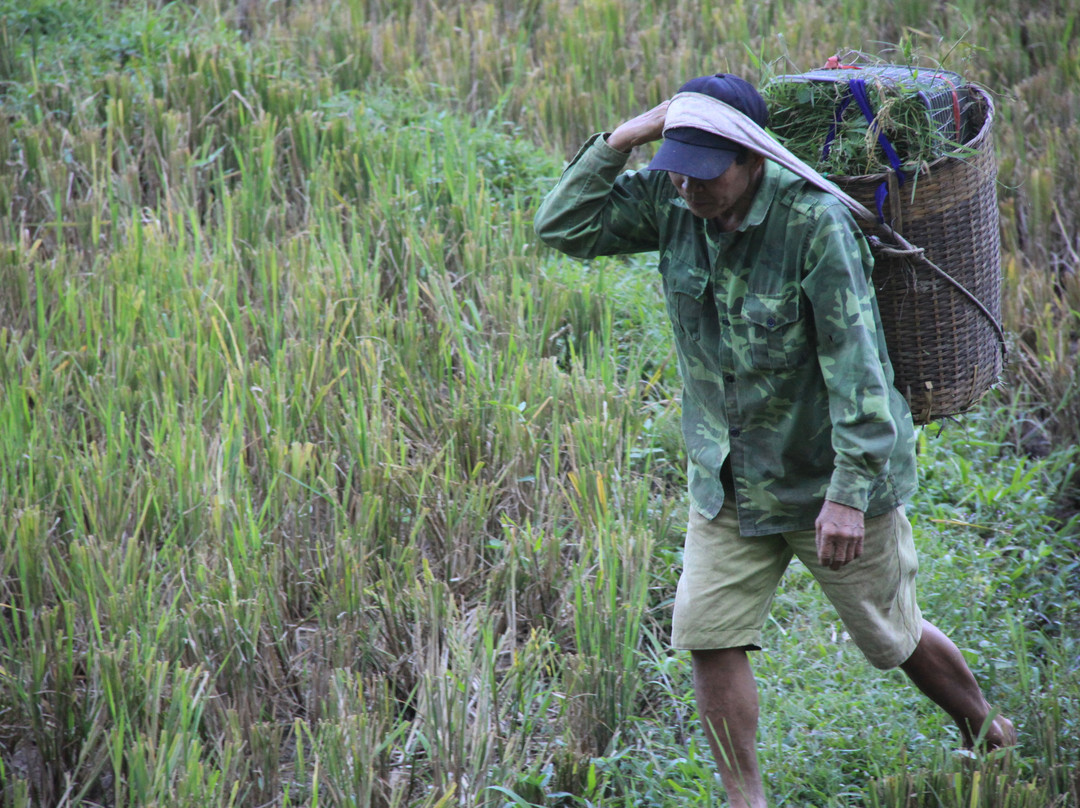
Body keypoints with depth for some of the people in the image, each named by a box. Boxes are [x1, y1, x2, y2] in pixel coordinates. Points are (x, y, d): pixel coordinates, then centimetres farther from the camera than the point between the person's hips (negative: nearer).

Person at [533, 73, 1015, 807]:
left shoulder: (815, 221, -26)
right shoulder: (671, 200, -8)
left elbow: (855, 362, -27)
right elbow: (563, 228, -5)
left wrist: (849, 492, -30)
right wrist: (621, 140, -18)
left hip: (829, 472, -5)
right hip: (729, 477, 5)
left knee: (893, 639, 12)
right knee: (710, 636, -4)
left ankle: (991, 734, 40)